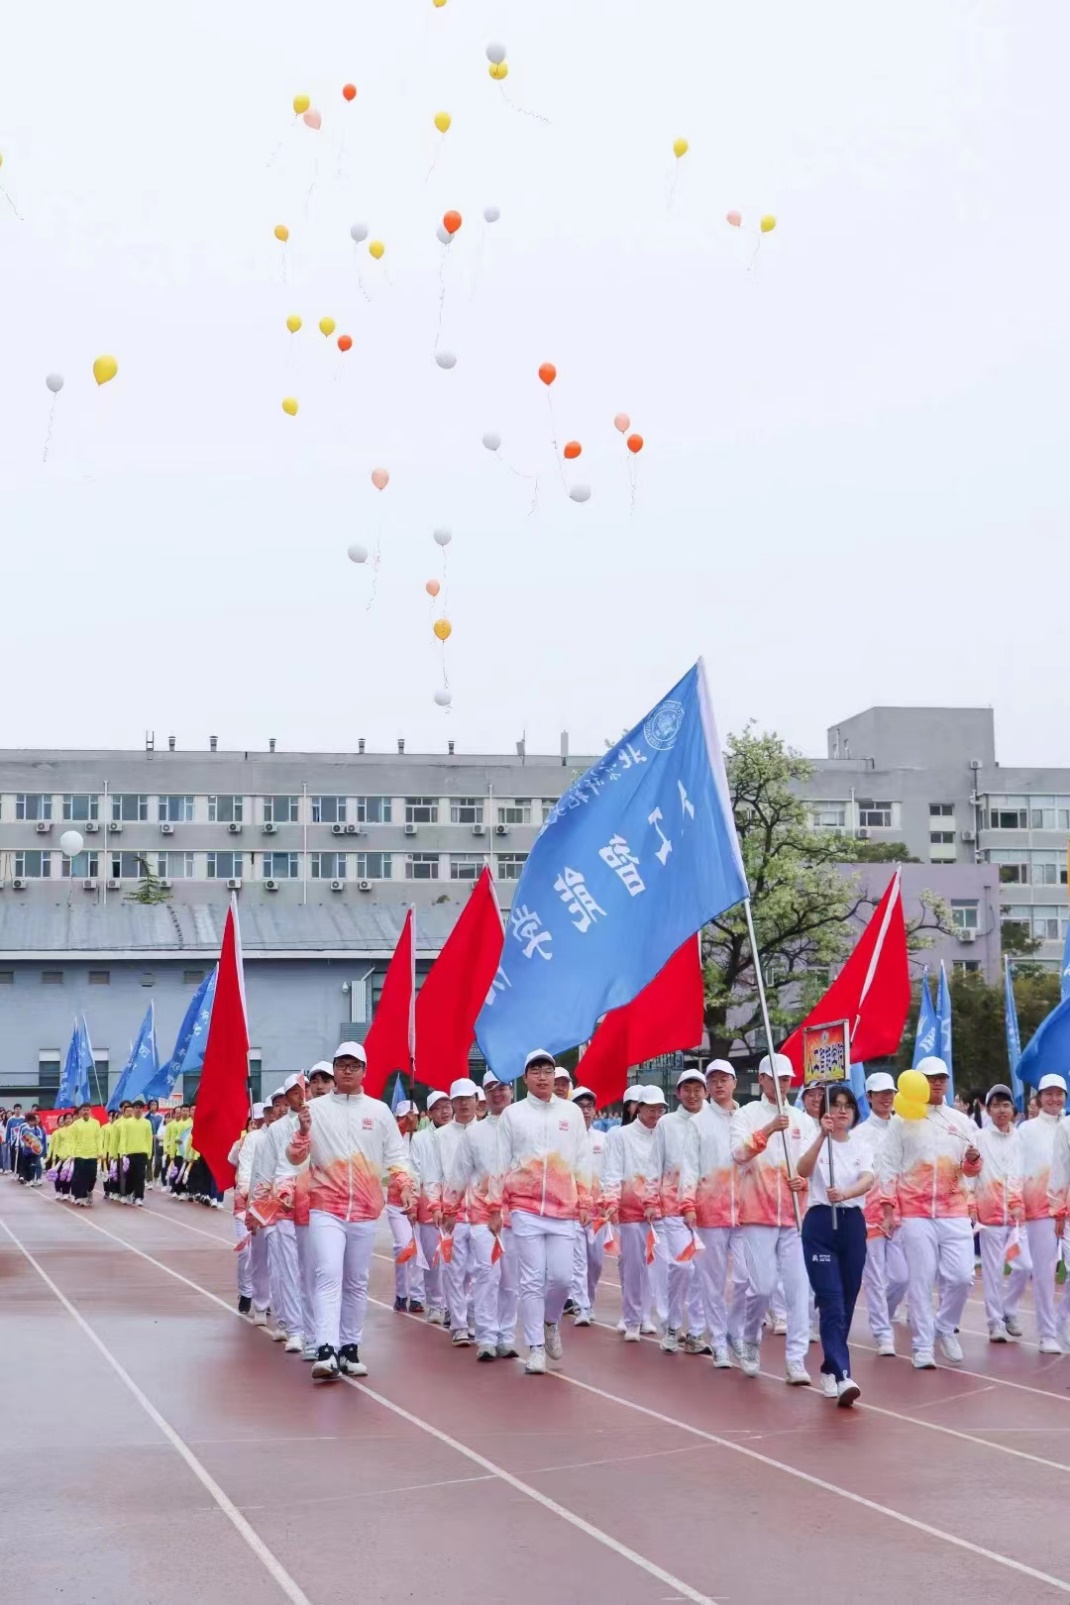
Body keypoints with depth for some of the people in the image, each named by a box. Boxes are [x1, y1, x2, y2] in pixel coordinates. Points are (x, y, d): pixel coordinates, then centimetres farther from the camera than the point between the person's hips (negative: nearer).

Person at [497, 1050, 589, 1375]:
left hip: (563, 1209, 1)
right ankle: (535, 1348, 5)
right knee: (532, 1280, -2)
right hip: (525, 1208, -1)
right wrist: (496, 1208, 2)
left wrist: (584, 1202, 5)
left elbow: (581, 1161, 11)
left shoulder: (572, 1113, 8)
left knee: (561, 1276, -2)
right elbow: (502, 1164, 6)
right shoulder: (512, 1114, 4)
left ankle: (551, 1322, 28)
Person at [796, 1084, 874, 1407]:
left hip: (852, 1223, 4)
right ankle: (843, 1377, -22)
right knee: (832, 1301, -13)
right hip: (820, 1222, -4)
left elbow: (868, 1180, -12)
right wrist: (823, 1135, -35)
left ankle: (829, 1368, 24)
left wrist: (845, 1193, -34)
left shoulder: (861, 1147, 8)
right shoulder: (817, 1143, 0)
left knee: (847, 1301, 8)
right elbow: (803, 1171, -22)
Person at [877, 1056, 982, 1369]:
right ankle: (923, 1347, 5)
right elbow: (887, 1165, 2)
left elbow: (971, 1170, 14)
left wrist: (973, 1161, -10)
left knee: (962, 1276, -5)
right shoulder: (903, 1121, 3)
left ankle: (945, 1327, 21)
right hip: (915, 1213, -2)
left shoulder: (961, 1121, 11)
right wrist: (888, 1207, -6)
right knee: (921, 1280, -3)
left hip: (954, 1212, 3)